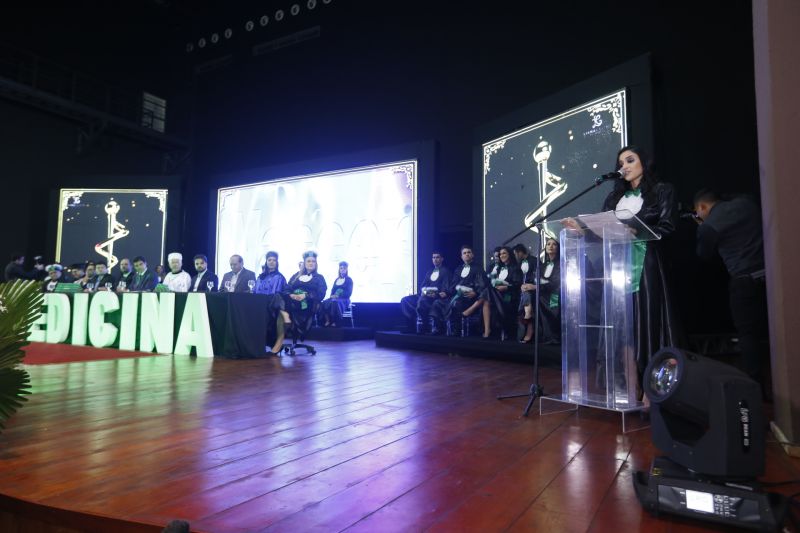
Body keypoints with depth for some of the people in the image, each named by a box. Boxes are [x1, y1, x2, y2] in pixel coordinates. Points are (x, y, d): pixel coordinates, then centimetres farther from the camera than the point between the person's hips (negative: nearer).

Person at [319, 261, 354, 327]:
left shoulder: (349, 280, 4)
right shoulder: (337, 279, 19)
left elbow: (349, 293, -6)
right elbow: (333, 290, 16)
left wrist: (338, 296, -16)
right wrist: (332, 296, -7)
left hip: (344, 300, -5)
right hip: (335, 298, 5)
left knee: (334, 302, -40)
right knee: (323, 303, -28)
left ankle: (335, 322, -33)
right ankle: (327, 321, -28)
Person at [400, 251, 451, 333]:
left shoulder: (445, 271, 8)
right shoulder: (429, 272, 26)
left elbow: (445, 287, -5)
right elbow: (422, 285, 17)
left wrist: (436, 294, -23)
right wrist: (423, 291, -7)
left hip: (437, 296, -7)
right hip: (425, 295, 7)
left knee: (421, 300, -37)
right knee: (405, 300, -14)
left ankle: (421, 328, -28)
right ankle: (413, 323, -17)